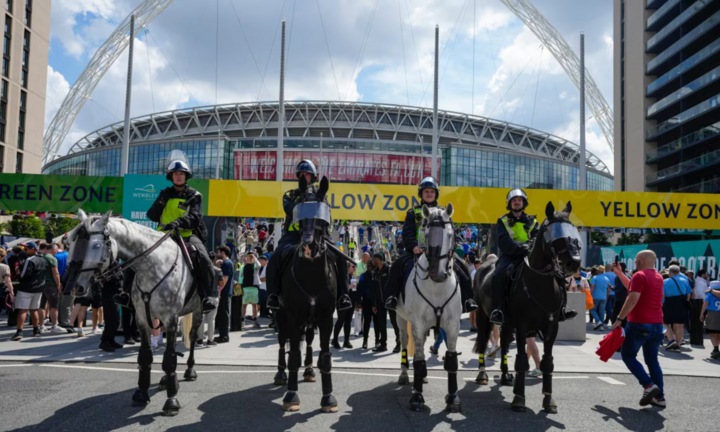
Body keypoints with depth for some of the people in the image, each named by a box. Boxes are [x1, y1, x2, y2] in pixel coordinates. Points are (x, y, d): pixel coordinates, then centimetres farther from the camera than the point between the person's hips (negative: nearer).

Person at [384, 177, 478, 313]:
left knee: (460, 268, -19)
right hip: (418, 251, -1)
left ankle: (468, 299, -10)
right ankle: (392, 296, -16)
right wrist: (414, 246, -19)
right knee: (397, 265, -24)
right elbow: (407, 233, 1)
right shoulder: (413, 213, 12)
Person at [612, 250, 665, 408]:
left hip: (639, 324, -8)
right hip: (657, 324, 8)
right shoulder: (658, 277, 15)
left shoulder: (639, 275, -12)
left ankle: (649, 385, -10)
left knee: (628, 356, 4)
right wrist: (619, 273, 26)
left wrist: (619, 319, -18)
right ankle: (659, 397, 10)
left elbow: (632, 299, -22)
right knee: (652, 360, 13)